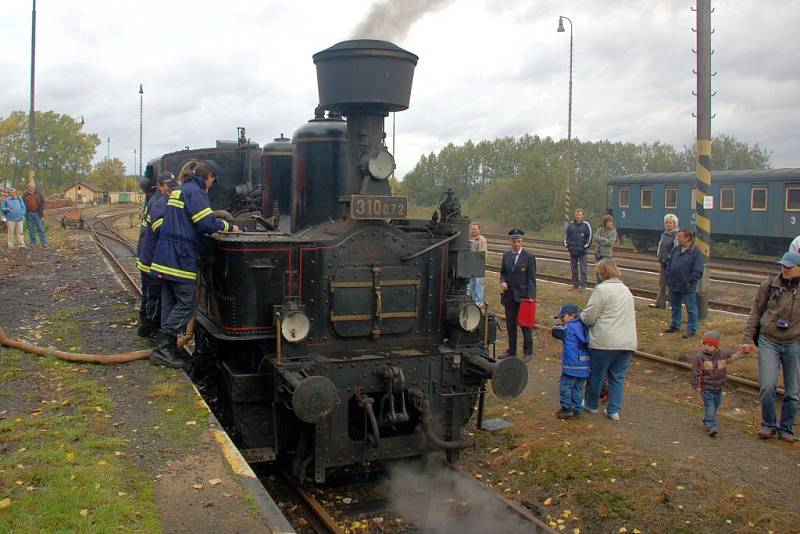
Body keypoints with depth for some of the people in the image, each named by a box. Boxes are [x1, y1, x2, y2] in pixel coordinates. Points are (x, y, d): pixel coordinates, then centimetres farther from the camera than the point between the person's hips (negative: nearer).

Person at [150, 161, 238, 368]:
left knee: (169, 302, 13)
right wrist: (229, 227, -3)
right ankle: (162, 349, -6)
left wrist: (217, 224, 20)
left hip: (166, 256, 10)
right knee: (186, 303, -4)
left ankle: (168, 347, 18)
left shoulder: (178, 190, 19)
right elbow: (207, 223, -19)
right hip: (181, 256, -10)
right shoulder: (195, 192, -12)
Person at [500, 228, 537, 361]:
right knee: (510, 324, 11)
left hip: (523, 296, -4)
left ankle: (528, 352, 12)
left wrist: (531, 296, -14)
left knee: (525, 325, 2)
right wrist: (502, 282, -5)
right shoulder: (506, 255, 9)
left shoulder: (529, 257, -5)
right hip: (509, 295, 5)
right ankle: (511, 351, 22)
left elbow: (531, 278, -7)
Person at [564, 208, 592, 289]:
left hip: (582, 251, -3)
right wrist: (567, 245, 4)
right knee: (574, 268, 9)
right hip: (572, 251, 4)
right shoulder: (571, 225, 5)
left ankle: (583, 285, 2)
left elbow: (589, 237, -2)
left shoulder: (586, 225, -4)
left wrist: (585, 246, -5)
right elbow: (566, 235, 13)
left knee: (582, 269, -2)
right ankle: (575, 284, 18)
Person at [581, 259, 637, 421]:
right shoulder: (625, 289, 17)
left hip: (605, 342, -7)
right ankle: (614, 410, 13)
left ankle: (592, 405, 26)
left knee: (596, 374, 11)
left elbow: (589, 317, -12)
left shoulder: (601, 289, -10)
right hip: (627, 342, 7)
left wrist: (581, 315, 10)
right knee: (618, 377, 13)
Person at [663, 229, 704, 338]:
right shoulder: (675, 249, 7)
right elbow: (669, 264, 16)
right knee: (675, 307, 19)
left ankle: (692, 329, 12)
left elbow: (698, 271, -13)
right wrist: (669, 277, 8)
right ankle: (675, 326, 33)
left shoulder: (695, 252, -12)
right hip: (673, 285, 7)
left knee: (691, 308, 3)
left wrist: (689, 281, -14)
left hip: (687, 287, -7)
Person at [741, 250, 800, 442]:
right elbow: (756, 312, 5)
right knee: (767, 386, -9)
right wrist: (748, 338, 2)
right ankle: (768, 424, 12)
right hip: (768, 341, 0)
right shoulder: (770, 284, -3)